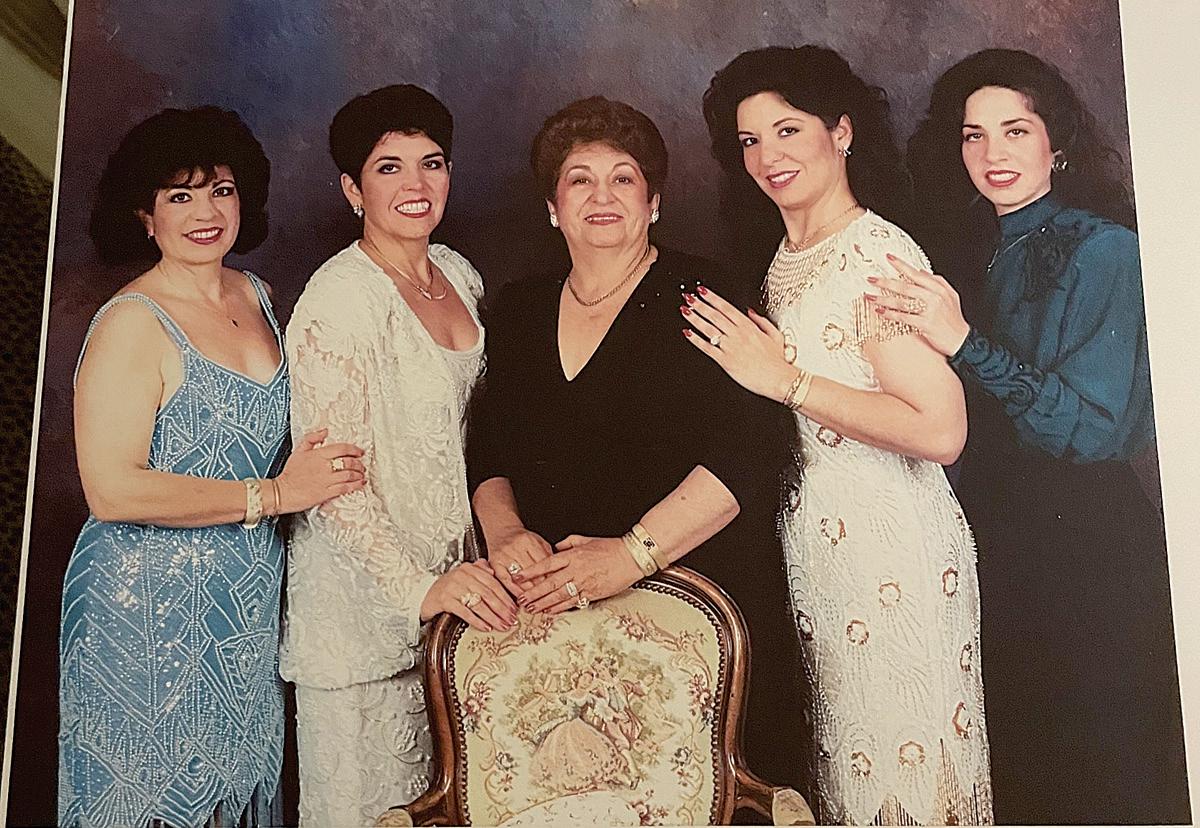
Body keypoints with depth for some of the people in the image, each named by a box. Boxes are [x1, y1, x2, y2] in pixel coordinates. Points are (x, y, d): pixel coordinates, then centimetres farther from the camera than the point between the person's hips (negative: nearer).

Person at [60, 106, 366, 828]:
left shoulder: (255, 295, 6)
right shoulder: (133, 323, -16)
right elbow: (112, 490, -24)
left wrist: (316, 468, 1)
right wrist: (272, 494, -21)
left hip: (250, 601, 7)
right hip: (150, 607, -6)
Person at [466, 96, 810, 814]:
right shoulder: (520, 311, 12)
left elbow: (752, 448, -15)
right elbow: (490, 451, 14)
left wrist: (634, 553, -23)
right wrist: (506, 531, -7)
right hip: (553, 617, 4)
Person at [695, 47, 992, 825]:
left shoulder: (879, 253, -14)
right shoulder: (785, 260, 12)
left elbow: (940, 431, -23)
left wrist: (785, 380, -20)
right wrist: (744, 356, 5)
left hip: (888, 547, -8)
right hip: (810, 541, 8)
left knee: (902, 757, 7)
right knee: (846, 759, 19)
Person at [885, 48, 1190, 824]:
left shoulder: (1102, 249, -12)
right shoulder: (980, 253, 8)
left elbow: (1096, 428, -21)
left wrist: (965, 343, -27)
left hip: (1088, 540, -6)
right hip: (1003, 537, 7)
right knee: (1024, 755, 20)